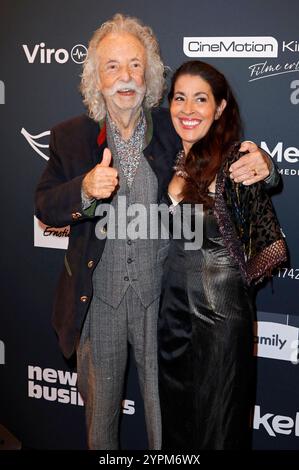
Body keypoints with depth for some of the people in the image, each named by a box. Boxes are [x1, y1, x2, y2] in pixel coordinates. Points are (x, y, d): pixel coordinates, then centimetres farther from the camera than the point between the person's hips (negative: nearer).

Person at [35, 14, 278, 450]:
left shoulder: (175, 131, -5)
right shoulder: (71, 136, -3)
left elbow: (229, 179, -2)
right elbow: (44, 207, -6)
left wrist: (261, 166, -25)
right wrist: (85, 190, -28)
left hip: (160, 296, -1)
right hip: (97, 298, 1)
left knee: (166, 408, 17)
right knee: (99, 406, 22)